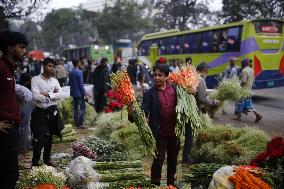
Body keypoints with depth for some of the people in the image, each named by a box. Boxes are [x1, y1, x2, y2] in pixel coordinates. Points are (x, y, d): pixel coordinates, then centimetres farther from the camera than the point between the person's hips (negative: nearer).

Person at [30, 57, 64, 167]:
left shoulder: (55, 81, 8)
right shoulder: (36, 80, -6)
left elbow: (59, 95, -4)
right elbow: (36, 96, -18)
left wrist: (47, 94, -15)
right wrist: (52, 95, -9)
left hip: (52, 112, 5)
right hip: (40, 112, -5)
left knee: (49, 137, 15)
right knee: (38, 139, -5)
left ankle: (47, 159, 30)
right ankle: (35, 162, 9)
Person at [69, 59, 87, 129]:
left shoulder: (71, 73, 8)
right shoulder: (79, 72, -15)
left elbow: (69, 83, 14)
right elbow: (81, 84, -16)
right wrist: (84, 94, -13)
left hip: (73, 93, 8)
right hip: (79, 93, -8)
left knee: (75, 108, 10)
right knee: (82, 108, -2)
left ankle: (77, 124, 16)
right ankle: (80, 124, -6)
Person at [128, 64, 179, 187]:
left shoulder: (175, 89, -1)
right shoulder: (150, 94, -10)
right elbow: (144, 112, -17)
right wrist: (133, 114, -34)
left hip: (174, 132, 4)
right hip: (159, 134, -4)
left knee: (173, 160, 19)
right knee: (158, 161, 1)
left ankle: (171, 183, 38)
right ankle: (155, 184, 17)